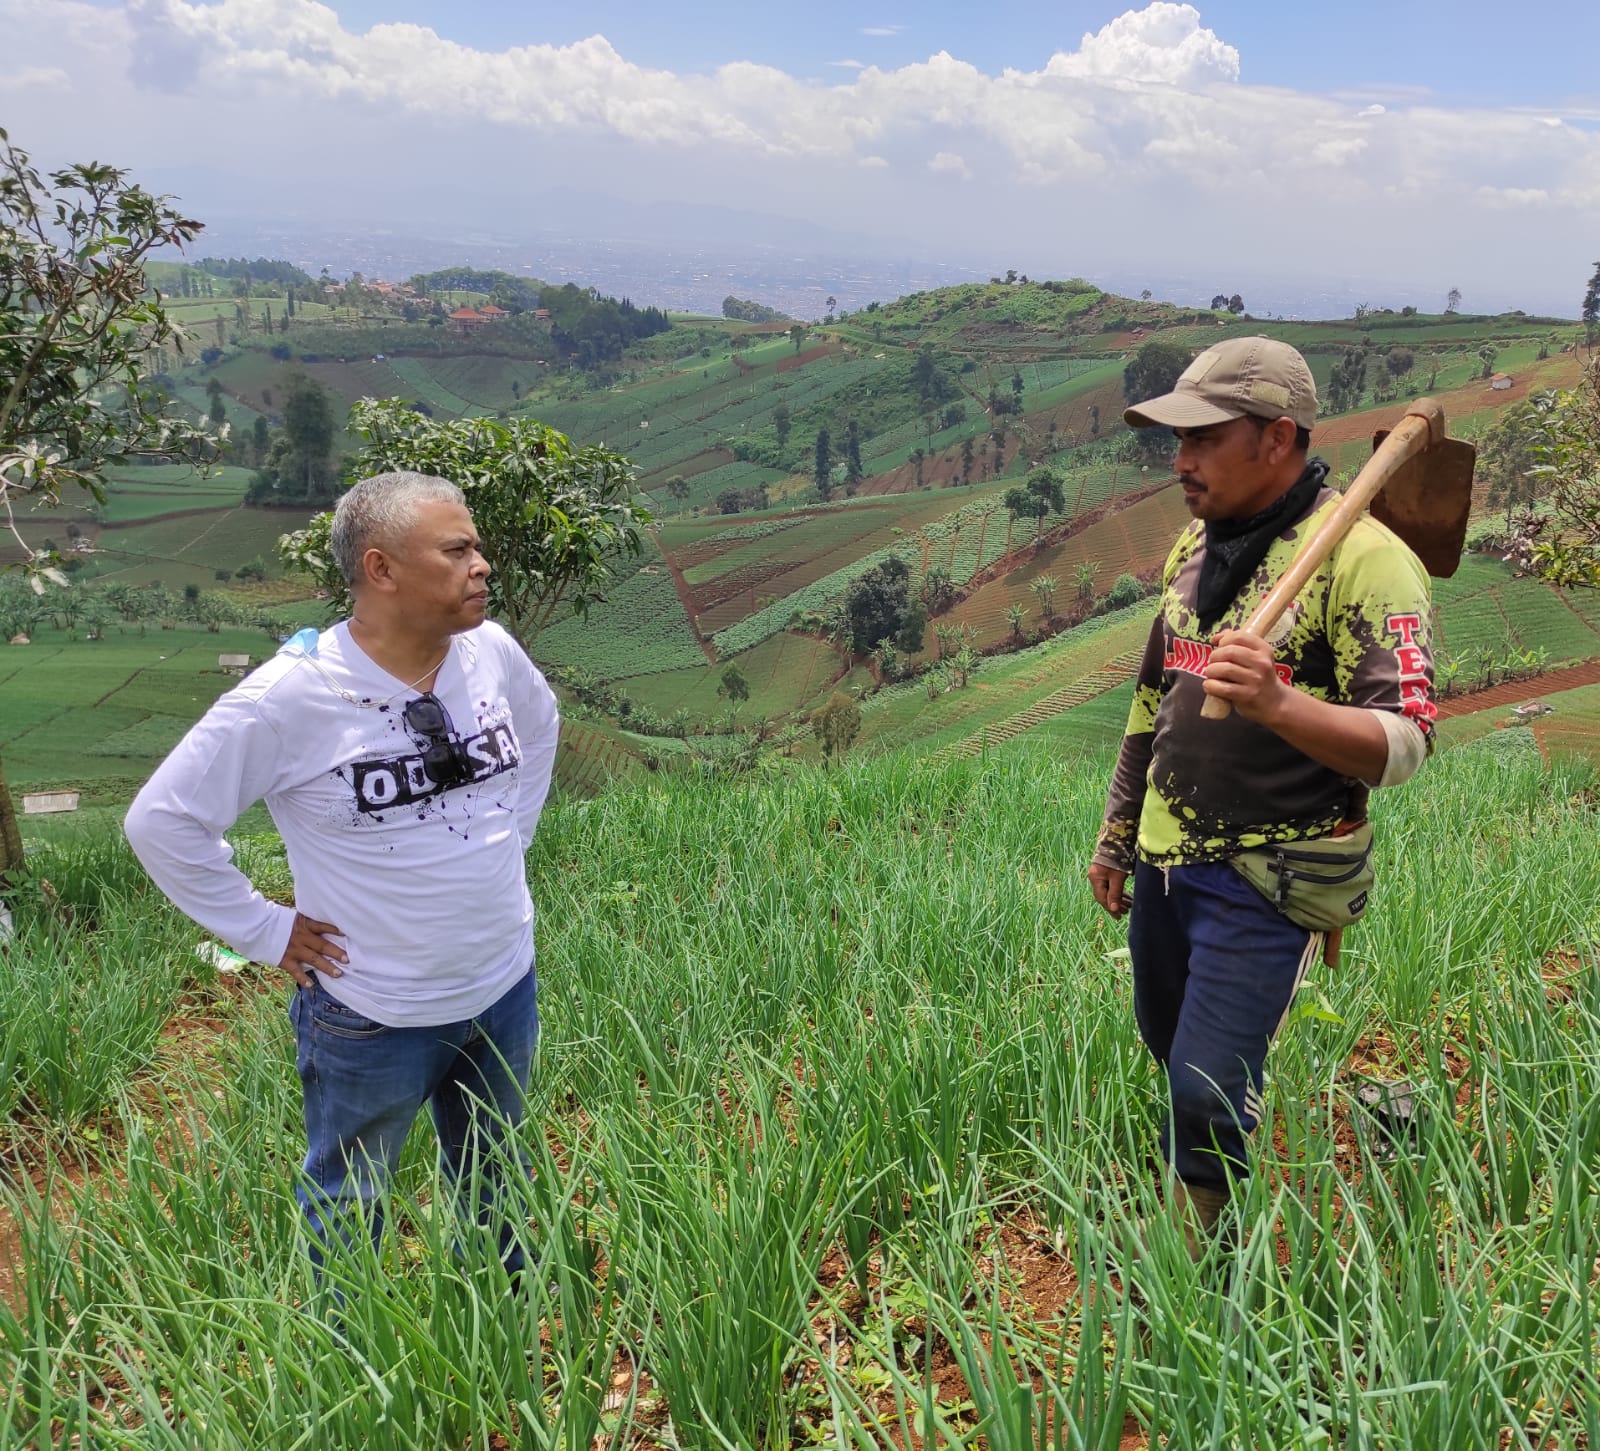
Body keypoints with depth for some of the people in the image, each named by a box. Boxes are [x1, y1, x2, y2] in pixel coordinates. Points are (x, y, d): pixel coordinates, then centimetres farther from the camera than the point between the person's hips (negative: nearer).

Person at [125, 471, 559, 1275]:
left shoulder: (491, 651, -8)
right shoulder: (291, 694, -23)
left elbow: (538, 726, 14)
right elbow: (162, 820, -15)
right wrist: (267, 931, -12)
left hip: (506, 990, 5)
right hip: (376, 1021, -5)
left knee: (494, 1187, 27)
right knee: (348, 1209, 20)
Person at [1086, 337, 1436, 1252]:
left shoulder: (1361, 559, -16)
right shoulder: (1194, 548, 8)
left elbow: (1405, 742, -22)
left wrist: (1276, 704, -40)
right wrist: (1116, 834, 20)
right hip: (1164, 862, 7)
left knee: (1207, 1092, -5)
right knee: (1170, 1052, 19)